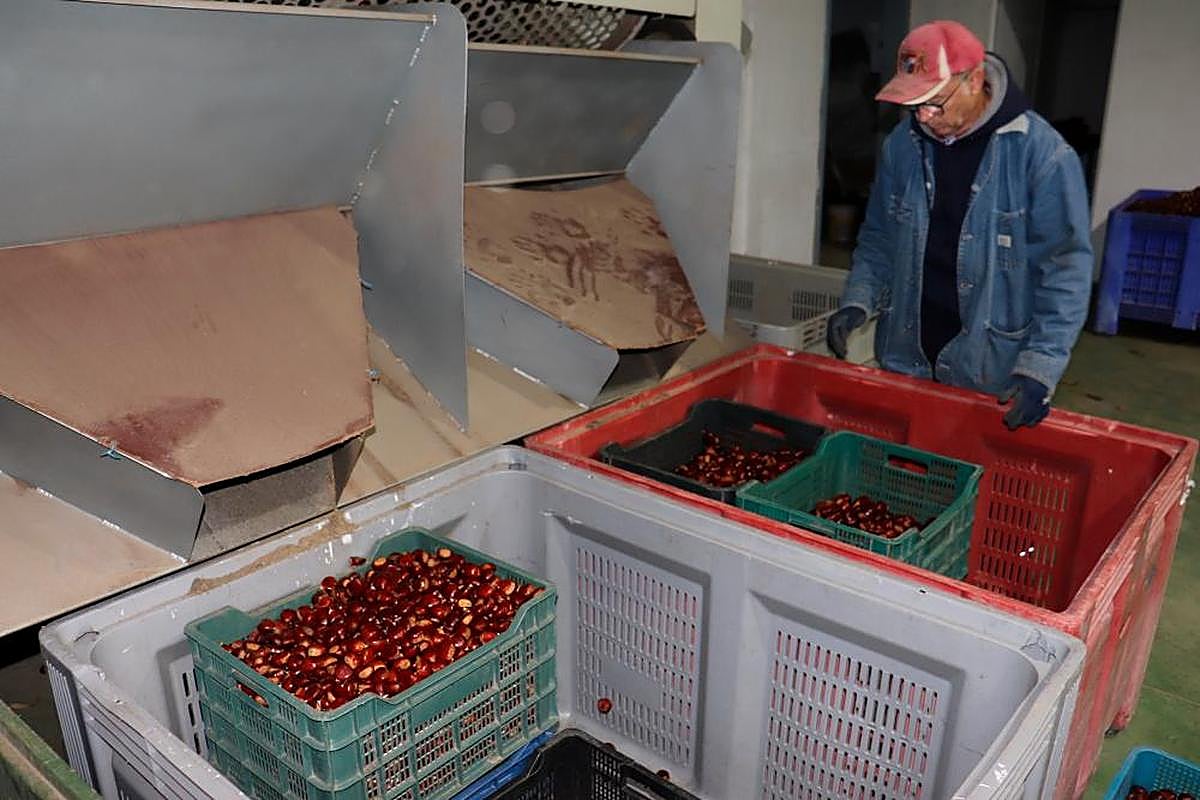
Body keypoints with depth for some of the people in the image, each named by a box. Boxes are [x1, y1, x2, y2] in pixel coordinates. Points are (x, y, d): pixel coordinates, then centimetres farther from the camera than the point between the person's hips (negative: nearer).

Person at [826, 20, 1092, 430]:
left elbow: (1065, 268, -13)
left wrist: (1039, 369, -21)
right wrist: (857, 302, -6)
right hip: (903, 364, 4)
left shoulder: (1042, 154, -13)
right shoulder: (902, 144, 1)